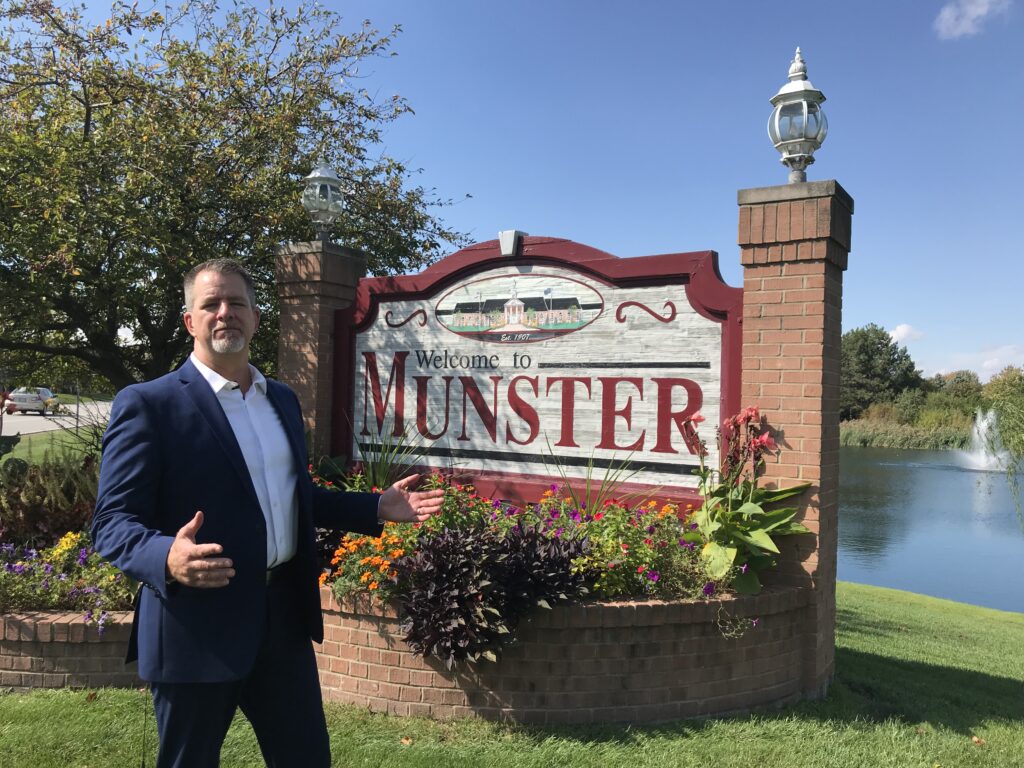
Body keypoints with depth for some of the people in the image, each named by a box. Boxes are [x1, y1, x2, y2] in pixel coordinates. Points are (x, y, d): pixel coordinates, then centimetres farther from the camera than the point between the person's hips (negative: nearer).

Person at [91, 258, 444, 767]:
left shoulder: (283, 399, 10)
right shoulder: (148, 404, -10)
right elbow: (112, 521, -14)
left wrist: (379, 508, 9)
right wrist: (167, 558, -35)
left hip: (284, 616, 6)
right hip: (197, 626, -5)